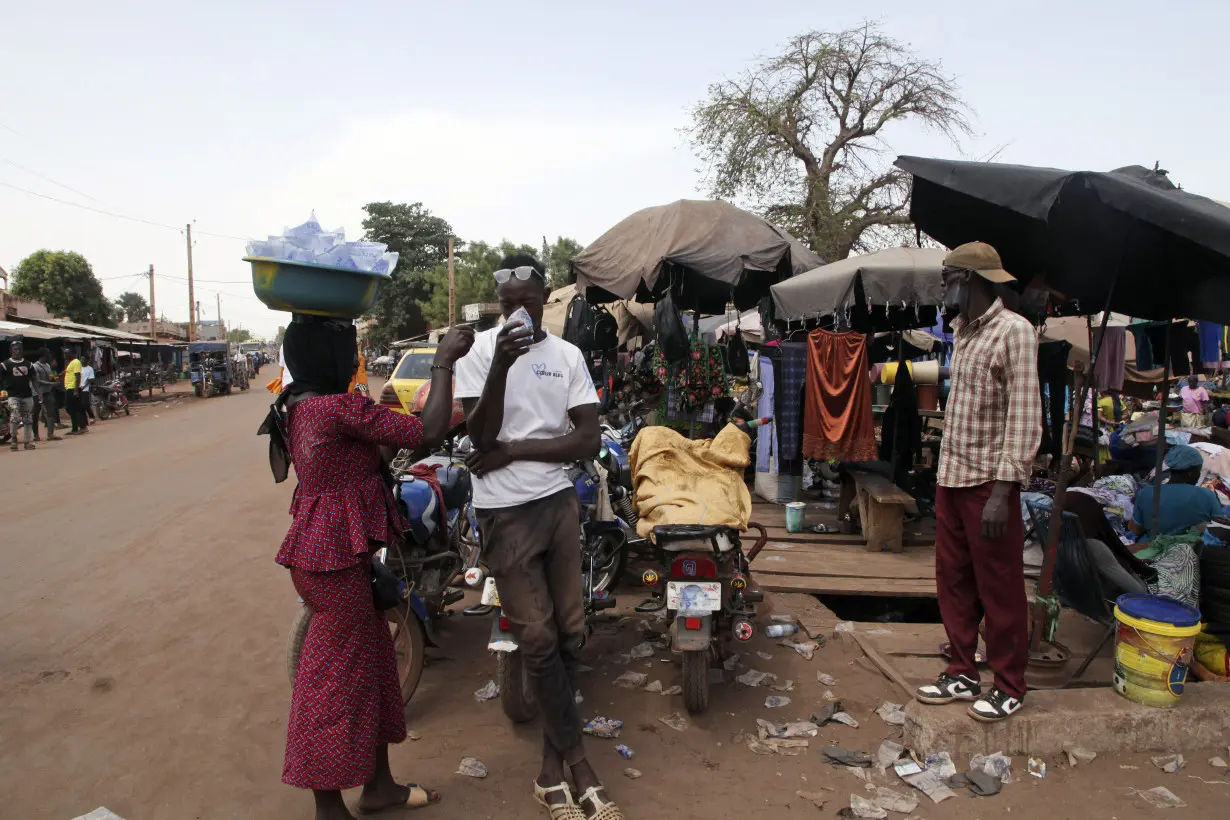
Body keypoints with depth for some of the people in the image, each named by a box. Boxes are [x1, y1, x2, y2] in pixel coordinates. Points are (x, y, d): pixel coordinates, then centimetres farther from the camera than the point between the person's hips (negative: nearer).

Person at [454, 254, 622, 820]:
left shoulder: (568, 355, 4)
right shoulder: (480, 349, -4)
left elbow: (587, 441, -2)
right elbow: (480, 435, -13)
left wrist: (514, 449, -12)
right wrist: (500, 366, -26)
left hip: (558, 502, 4)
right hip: (505, 511, -3)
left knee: (567, 634, 6)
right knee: (538, 639, -3)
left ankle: (553, 766, 21)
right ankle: (577, 764, 12)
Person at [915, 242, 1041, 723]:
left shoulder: (1013, 330, -13)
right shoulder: (962, 330, 12)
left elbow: (1025, 418, -17)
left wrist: (1002, 492, -22)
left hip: (989, 482, -8)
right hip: (951, 476, 8)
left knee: (999, 589, 5)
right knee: (953, 581, 14)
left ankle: (1009, 688, 20)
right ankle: (963, 673, 29)